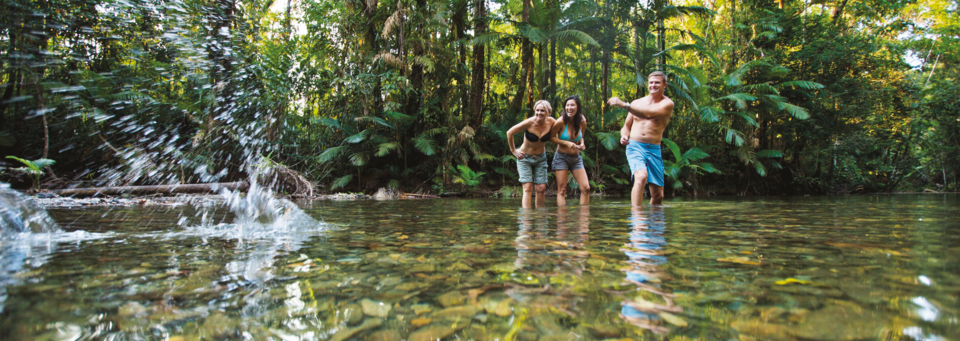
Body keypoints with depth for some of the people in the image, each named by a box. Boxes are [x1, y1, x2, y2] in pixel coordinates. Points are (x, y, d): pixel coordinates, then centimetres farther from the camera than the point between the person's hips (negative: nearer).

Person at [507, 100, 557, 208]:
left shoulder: (551, 122, -11)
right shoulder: (529, 122, -23)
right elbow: (509, 133, -14)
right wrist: (513, 151, -8)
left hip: (541, 158, 4)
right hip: (525, 158, -3)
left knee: (541, 188, 0)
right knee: (528, 187, -13)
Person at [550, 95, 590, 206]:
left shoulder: (582, 122, 0)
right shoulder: (561, 122, -14)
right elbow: (550, 137, -7)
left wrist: (582, 144, -4)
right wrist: (566, 143, -17)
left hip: (576, 158, 4)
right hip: (561, 157, -4)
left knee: (586, 188, -3)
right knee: (562, 190, -4)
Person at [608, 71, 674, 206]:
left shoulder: (667, 104, 1)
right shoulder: (637, 103, 12)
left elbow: (649, 114, -20)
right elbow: (626, 126, 20)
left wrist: (624, 105, -27)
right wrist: (624, 136, -5)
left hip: (654, 150, 0)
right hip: (635, 147, 0)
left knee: (658, 195, 1)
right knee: (641, 176, -30)